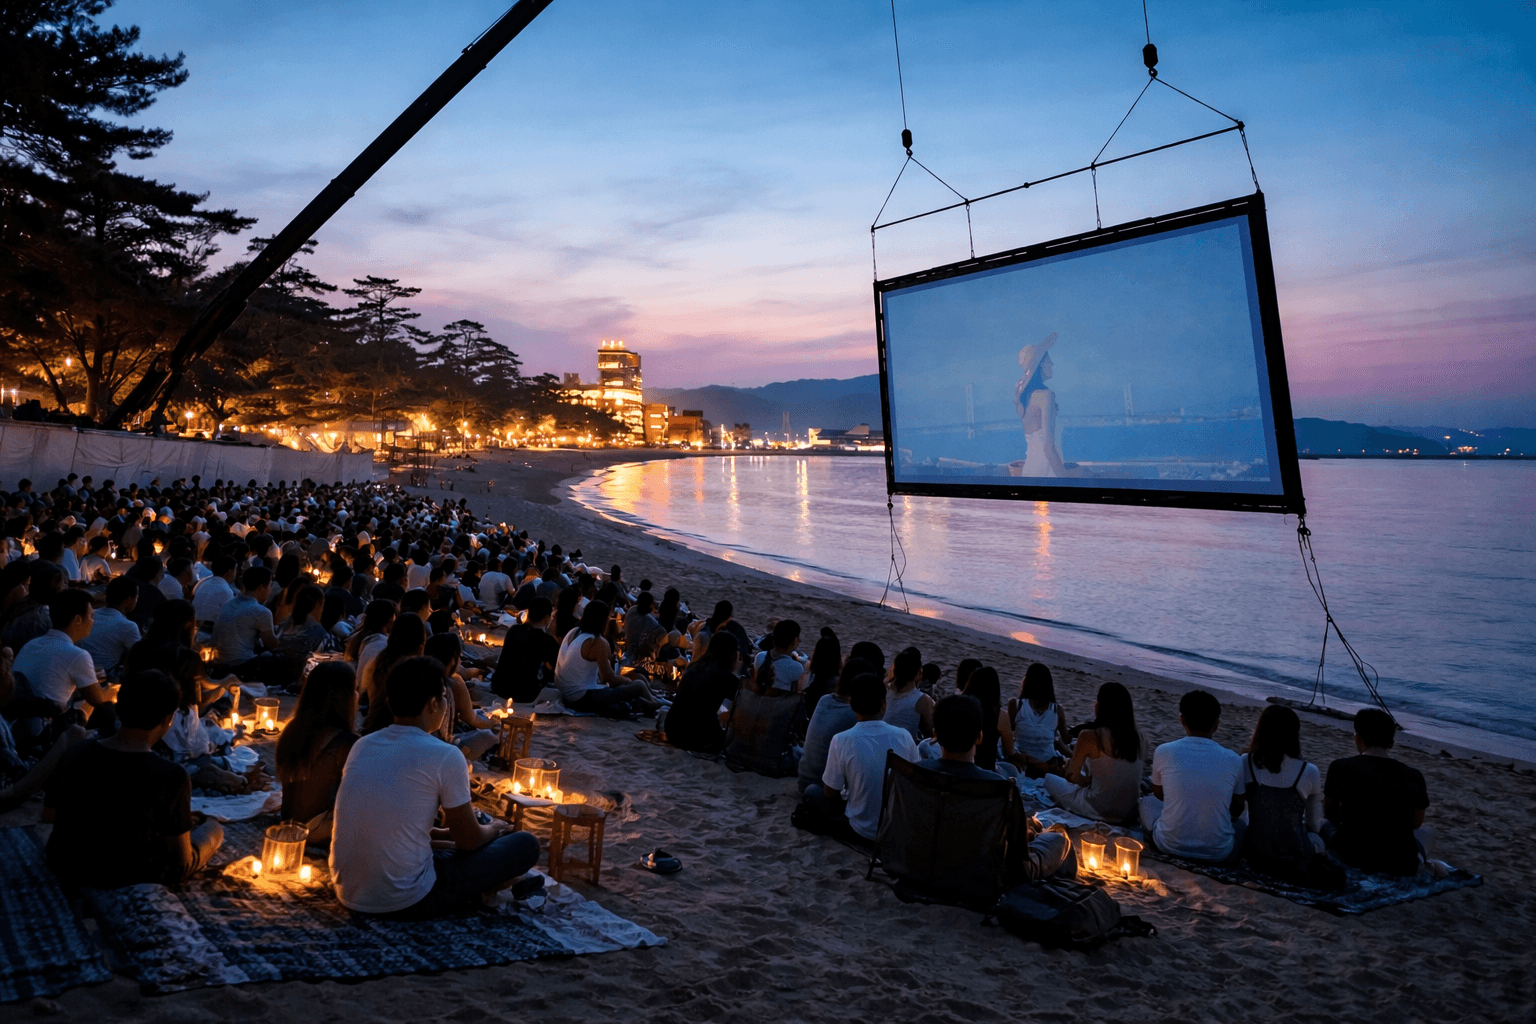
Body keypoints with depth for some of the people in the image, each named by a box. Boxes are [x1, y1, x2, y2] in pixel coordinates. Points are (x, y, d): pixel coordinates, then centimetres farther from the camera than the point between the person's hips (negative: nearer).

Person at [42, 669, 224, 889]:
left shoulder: (78, 751, -11)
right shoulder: (170, 776, -26)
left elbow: (48, 814, 6)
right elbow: (181, 860, -16)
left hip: (64, 866, 5)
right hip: (130, 882, -5)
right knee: (213, 828, 19)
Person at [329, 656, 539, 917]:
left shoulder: (362, 746, 6)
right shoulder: (444, 757, -14)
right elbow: (469, 841, -3)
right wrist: (493, 829, 20)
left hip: (348, 895, 7)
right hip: (406, 902, -7)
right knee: (525, 845, 3)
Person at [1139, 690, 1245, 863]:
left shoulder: (1163, 752, -8)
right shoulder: (1233, 760, -7)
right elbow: (1237, 809, 10)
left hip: (1170, 847, -1)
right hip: (1218, 855, 1)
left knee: (1147, 802, 29)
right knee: (1240, 824, 33)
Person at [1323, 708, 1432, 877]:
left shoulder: (1340, 768, -9)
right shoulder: (1413, 777, -7)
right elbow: (1416, 823, 9)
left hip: (1350, 857, -1)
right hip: (1400, 866, 2)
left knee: (1324, 827, 32)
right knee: (1423, 832, 35)